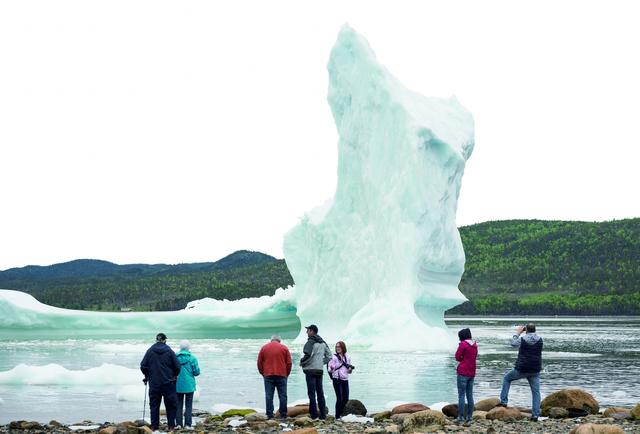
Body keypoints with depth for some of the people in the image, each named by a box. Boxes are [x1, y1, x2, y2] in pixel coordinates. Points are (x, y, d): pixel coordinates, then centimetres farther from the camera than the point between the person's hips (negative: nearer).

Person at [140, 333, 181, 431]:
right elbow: (177, 366, -4)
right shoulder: (169, 351, -6)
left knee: (154, 405, 7)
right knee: (170, 404, 8)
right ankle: (171, 425, 6)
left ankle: (154, 426, 5)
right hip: (168, 382, -1)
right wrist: (175, 375, 15)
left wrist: (147, 375, 17)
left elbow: (143, 366, -1)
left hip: (154, 382, 1)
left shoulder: (150, 351, -2)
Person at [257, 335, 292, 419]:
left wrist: (262, 373, 16)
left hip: (268, 375, 1)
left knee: (269, 396, 2)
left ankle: (270, 415, -2)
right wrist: (287, 374, 14)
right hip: (281, 375, 0)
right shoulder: (284, 348, 5)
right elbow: (289, 363, 3)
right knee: (282, 396, 4)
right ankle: (283, 415, 3)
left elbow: (259, 362, 7)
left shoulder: (264, 348, 7)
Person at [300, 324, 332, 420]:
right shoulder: (323, 343, 14)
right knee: (320, 393, 11)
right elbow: (329, 356, 17)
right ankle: (323, 415, 10)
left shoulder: (310, 342, -11)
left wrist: (301, 362, -7)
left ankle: (314, 415, -7)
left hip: (311, 370, -7)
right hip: (320, 370, 7)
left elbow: (307, 355, -23)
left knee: (312, 393, -5)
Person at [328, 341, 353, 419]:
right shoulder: (334, 357, -4)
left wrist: (350, 369, -5)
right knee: (339, 398, -9)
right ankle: (337, 416, -1)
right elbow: (330, 370, -8)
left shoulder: (347, 357, 10)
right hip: (337, 380, -5)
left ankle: (341, 413, 19)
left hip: (345, 380, 5)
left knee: (346, 398, 5)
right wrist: (331, 368, -30)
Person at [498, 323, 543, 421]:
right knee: (536, 392, 7)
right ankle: (535, 414, -1)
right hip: (535, 370, 2)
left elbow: (513, 343, 9)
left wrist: (517, 333, 22)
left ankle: (503, 401, 18)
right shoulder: (539, 340, -2)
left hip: (521, 369, -2)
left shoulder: (522, 339, -10)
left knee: (507, 378, 22)